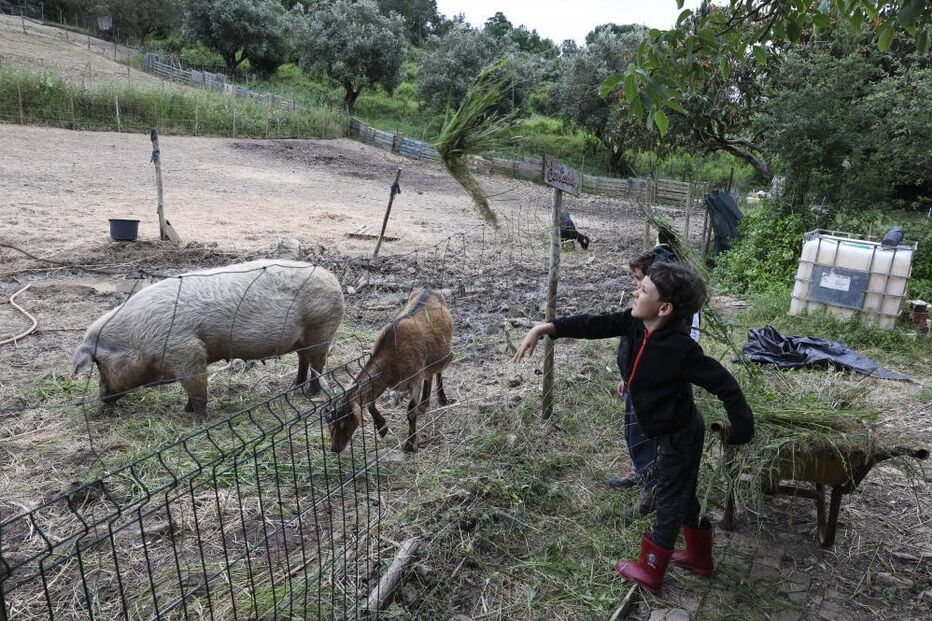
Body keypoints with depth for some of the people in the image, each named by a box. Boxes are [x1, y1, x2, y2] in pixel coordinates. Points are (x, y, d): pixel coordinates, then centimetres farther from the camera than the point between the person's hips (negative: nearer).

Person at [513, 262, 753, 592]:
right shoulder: (637, 323, -11)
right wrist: (546, 328, -18)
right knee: (684, 496, 24)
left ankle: (649, 571, 28)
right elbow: (596, 325, -11)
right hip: (677, 429, 8)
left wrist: (742, 430, -19)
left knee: (669, 502, 10)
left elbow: (724, 383, -26)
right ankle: (699, 557, 44)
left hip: (679, 434, -8)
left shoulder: (680, 348, -33)